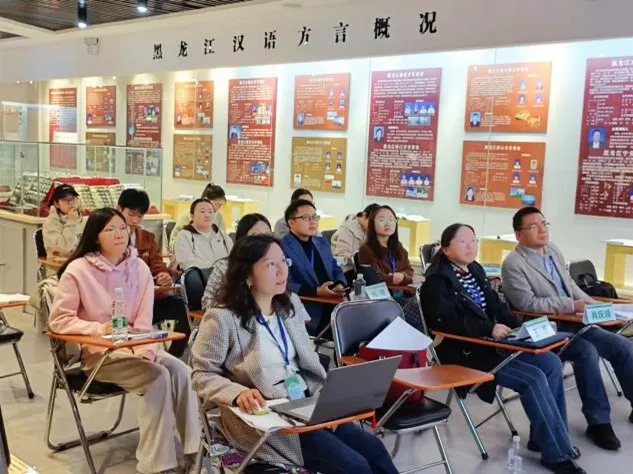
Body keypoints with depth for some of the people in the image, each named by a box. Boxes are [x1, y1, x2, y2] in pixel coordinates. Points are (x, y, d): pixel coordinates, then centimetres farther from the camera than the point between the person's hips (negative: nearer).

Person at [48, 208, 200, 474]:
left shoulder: (139, 268, 2)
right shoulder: (78, 270, -9)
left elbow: (144, 321, 1)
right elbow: (58, 320, -9)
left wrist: (145, 349, -18)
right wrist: (101, 329, -22)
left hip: (133, 346, 4)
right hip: (97, 352, -4)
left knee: (181, 371, -23)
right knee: (157, 377, -28)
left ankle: (195, 450, -16)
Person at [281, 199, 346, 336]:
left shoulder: (322, 242, 19)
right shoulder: (282, 247, -7)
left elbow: (336, 270, 21)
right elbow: (286, 284, -14)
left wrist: (340, 285, -1)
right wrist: (316, 291, -23)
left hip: (333, 305, 7)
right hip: (309, 313, -7)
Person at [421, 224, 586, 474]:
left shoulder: (476, 270, 14)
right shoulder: (437, 281, -11)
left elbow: (496, 305, 15)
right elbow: (448, 321, -23)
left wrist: (518, 326, -3)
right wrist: (489, 328, -28)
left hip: (490, 342, 8)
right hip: (465, 352, -8)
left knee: (551, 363, -7)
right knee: (533, 378, -21)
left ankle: (548, 436, 5)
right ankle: (557, 452, -8)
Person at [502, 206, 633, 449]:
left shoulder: (552, 249, 12)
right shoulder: (513, 264, -13)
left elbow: (571, 284, 19)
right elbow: (529, 303, -21)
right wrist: (573, 306, -22)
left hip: (571, 322, 8)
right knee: (587, 351, -29)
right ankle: (598, 422, -15)